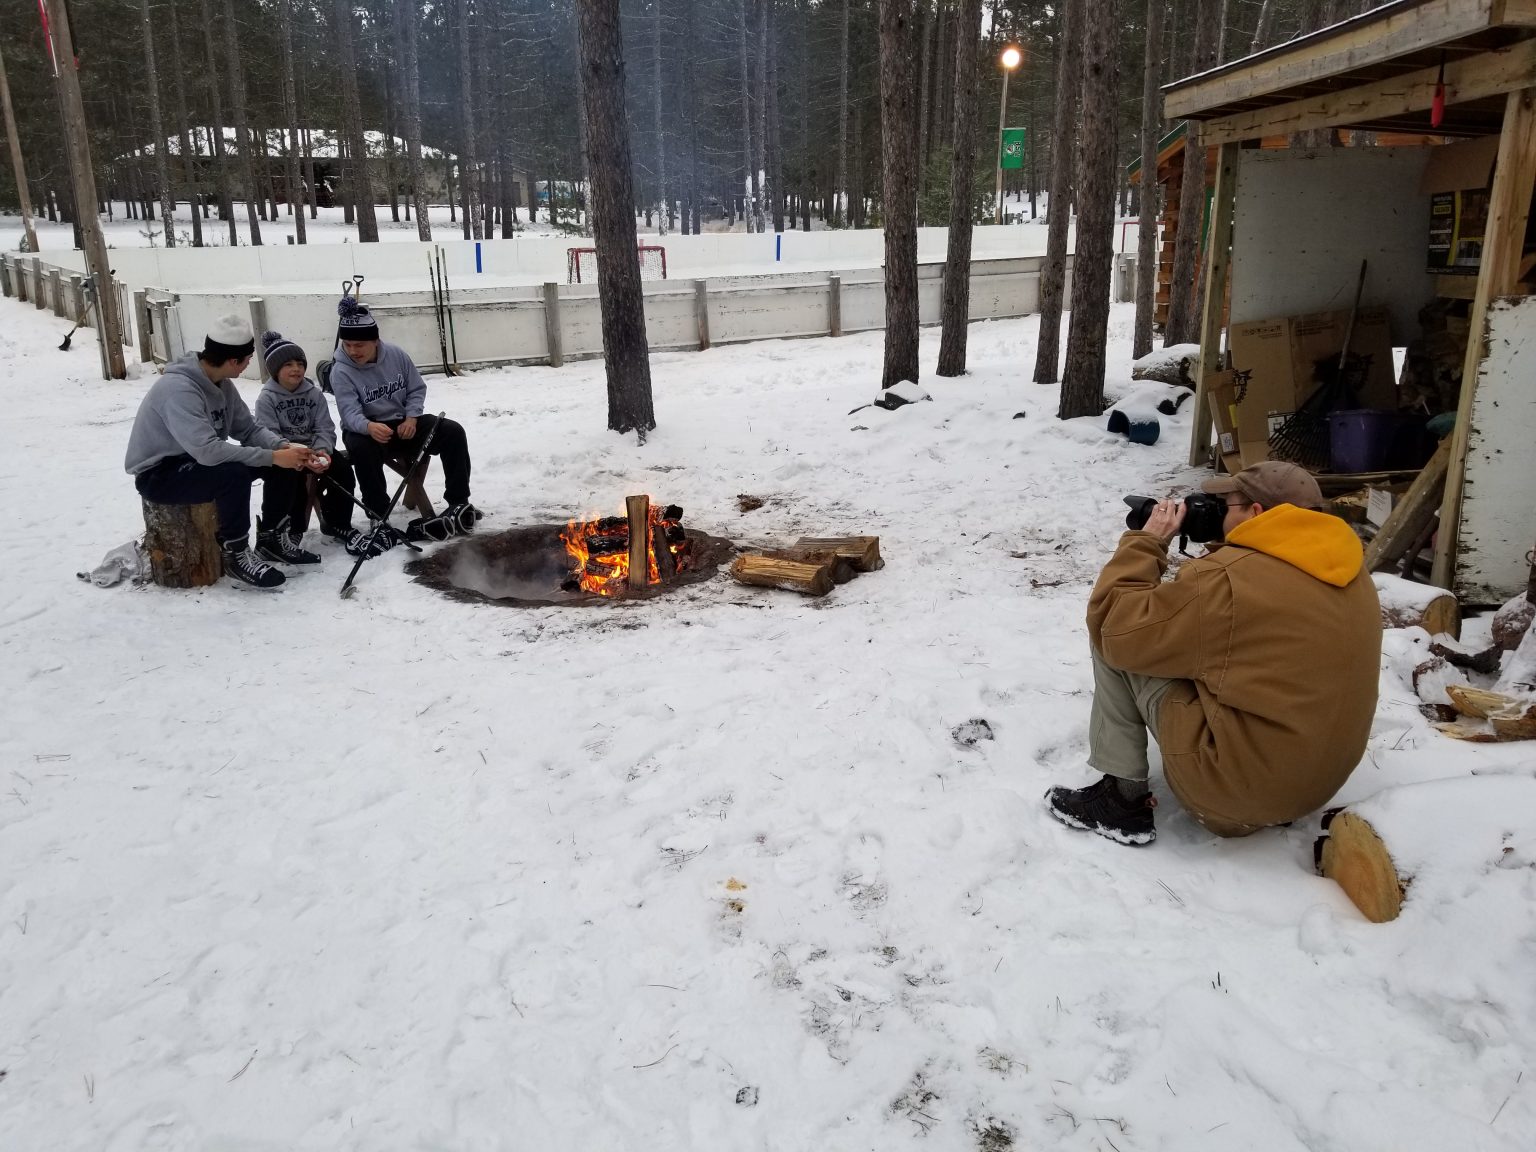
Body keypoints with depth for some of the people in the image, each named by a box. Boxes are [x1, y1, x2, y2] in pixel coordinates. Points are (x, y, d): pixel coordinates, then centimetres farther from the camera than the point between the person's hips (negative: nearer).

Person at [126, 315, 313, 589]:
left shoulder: (221, 384, -1)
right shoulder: (179, 389, -29)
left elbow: (248, 429, 1)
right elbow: (208, 450, -38)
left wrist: (284, 446, -18)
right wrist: (272, 457, -33)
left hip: (194, 460, 9)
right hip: (159, 474, -9)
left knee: (275, 458, -5)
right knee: (234, 473, -33)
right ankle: (236, 556, -17)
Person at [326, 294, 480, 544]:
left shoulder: (396, 355, -3)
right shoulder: (341, 372, -14)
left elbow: (417, 389, 5)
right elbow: (350, 412, -26)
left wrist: (411, 418, -13)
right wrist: (369, 427, -50)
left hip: (404, 424, 4)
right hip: (365, 431, -3)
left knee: (452, 431, -16)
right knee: (362, 449, -39)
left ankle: (458, 504, -14)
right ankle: (380, 518, -30)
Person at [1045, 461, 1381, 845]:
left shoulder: (1229, 579, -23)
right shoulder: (1351, 573, 2)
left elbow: (1113, 627, -13)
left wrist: (1147, 540, -4)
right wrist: (1223, 548, 11)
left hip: (1237, 787, -8)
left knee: (1117, 641, -3)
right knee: (1193, 644, 24)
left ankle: (1123, 797, 4)